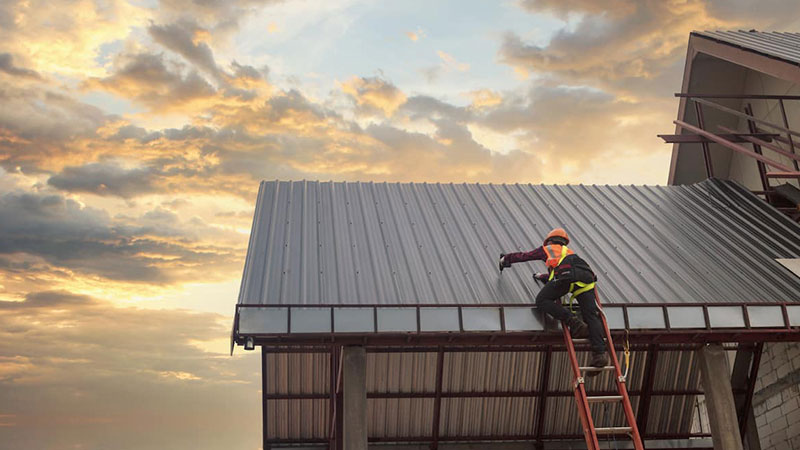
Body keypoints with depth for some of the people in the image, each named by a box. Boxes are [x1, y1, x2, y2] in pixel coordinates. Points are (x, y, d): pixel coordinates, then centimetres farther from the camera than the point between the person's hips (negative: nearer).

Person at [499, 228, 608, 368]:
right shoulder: (568, 251, 46)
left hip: (567, 273, -5)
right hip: (586, 276, 5)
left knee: (542, 300, 5)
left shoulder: (547, 249, 32)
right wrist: (543, 276, 75)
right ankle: (600, 354, -15)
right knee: (591, 316, 1)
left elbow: (524, 255, 41)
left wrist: (506, 258, 58)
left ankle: (573, 322, -13)